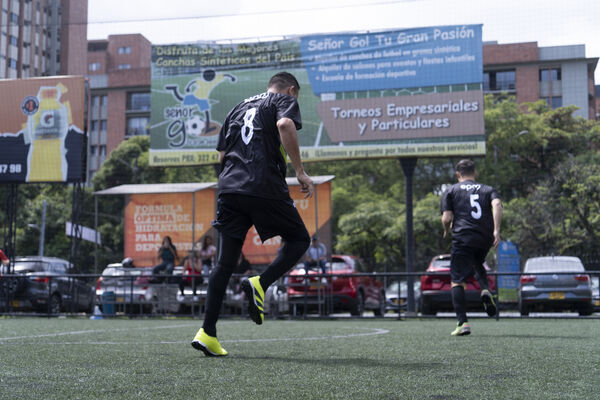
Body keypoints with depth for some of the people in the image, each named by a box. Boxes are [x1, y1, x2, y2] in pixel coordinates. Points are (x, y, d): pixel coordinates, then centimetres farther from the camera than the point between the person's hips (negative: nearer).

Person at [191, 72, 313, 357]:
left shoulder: (239, 107, 28)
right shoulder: (285, 100, 10)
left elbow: (221, 155, 26)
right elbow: (285, 125, -15)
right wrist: (300, 172, -12)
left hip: (228, 188, 6)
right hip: (265, 189, -6)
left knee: (225, 262, 8)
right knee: (300, 239, 14)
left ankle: (207, 333, 2)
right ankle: (260, 284, -8)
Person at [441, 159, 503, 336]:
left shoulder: (451, 191, 12)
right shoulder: (488, 189, 18)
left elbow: (446, 218, 1)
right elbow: (497, 204, -4)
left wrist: (447, 230, 23)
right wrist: (496, 230, -11)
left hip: (463, 238, -4)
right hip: (485, 239, 4)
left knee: (457, 281, 0)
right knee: (477, 264, 32)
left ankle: (463, 323, -12)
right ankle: (485, 290, 2)